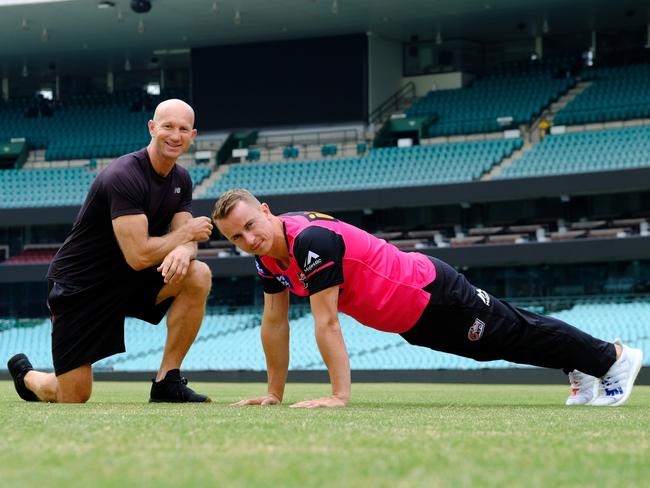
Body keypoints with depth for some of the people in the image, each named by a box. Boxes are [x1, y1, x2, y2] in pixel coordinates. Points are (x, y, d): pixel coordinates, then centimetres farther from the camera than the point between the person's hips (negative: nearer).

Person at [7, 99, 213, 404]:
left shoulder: (181, 179, 1)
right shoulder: (124, 176, -26)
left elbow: (186, 241, -4)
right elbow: (138, 256, -30)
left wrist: (183, 252, -29)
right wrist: (186, 233, -17)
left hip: (126, 279, 7)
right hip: (80, 284, -7)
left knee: (198, 275, -20)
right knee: (74, 397, -4)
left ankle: (167, 381, -11)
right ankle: (25, 374, 33)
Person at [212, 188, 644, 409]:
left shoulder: (312, 238, -36)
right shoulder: (268, 254, -8)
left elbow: (326, 322, -38)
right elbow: (275, 322, 0)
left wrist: (339, 395, -38)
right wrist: (274, 392, 0)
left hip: (433, 296, -8)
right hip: (408, 320, 8)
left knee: (519, 336, 13)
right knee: (508, 342, 27)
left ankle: (613, 357, 35)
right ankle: (582, 366, 50)